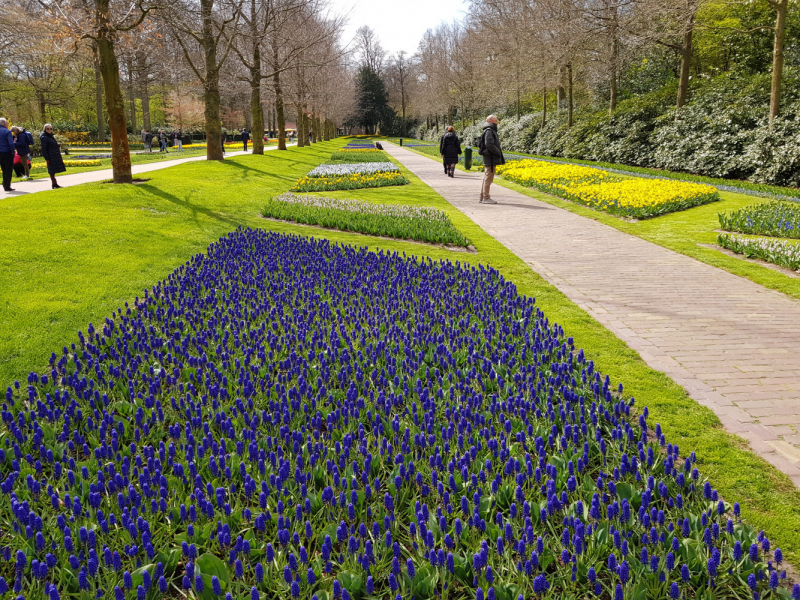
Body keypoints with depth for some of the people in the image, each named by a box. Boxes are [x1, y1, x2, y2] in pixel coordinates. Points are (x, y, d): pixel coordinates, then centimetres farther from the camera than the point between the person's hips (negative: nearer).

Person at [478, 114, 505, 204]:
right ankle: (486, 198, -4)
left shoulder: (491, 131, 19)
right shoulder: (489, 131, -14)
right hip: (490, 159, -11)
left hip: (489, 159, 11)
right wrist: (499, 153, -13)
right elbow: (490, 145, -22)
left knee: (486, 178, 14)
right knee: (488, 178, -7)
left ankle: (483, 197, 20)